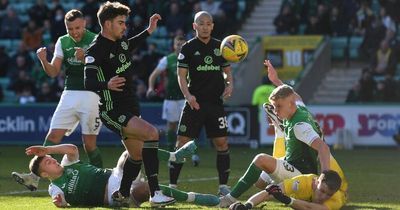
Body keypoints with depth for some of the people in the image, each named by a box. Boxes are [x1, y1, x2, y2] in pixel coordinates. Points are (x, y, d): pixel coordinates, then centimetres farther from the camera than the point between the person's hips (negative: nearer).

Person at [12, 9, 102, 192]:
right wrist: (44, 61, -13)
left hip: (91, 94, -4)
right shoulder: (62, 42, 11)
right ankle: (34, 178, -12)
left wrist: (85, 58, -28)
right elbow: (53, 72, 7)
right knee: (53, 135, -6)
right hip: (69, 94, 4)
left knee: (89, 142, -4)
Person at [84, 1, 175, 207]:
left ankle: (121, 195, 34)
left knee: (137, 155, 15)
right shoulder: (95, 51, -20)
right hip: (113, 111, -9)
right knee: (151, 133, -26)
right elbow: (88, 83, -30)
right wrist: (107, 84, -49)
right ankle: (155, 193, -28)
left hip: (130, 107, 9)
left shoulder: (121, 40, 5)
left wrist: (149, 31, 25)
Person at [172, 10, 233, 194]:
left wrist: (229, 84, -4)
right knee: (182, 143, -6)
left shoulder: (220, 47, 10)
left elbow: (227, 70, 17)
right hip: (195, 103, -3)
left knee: (222, 143, -2)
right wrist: (187, 95, -18)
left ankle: (223, 186, 7)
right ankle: (172, 185, 1)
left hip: (216, 103, 3)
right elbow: (181, 75, -3)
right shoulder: (188, 48, 0)